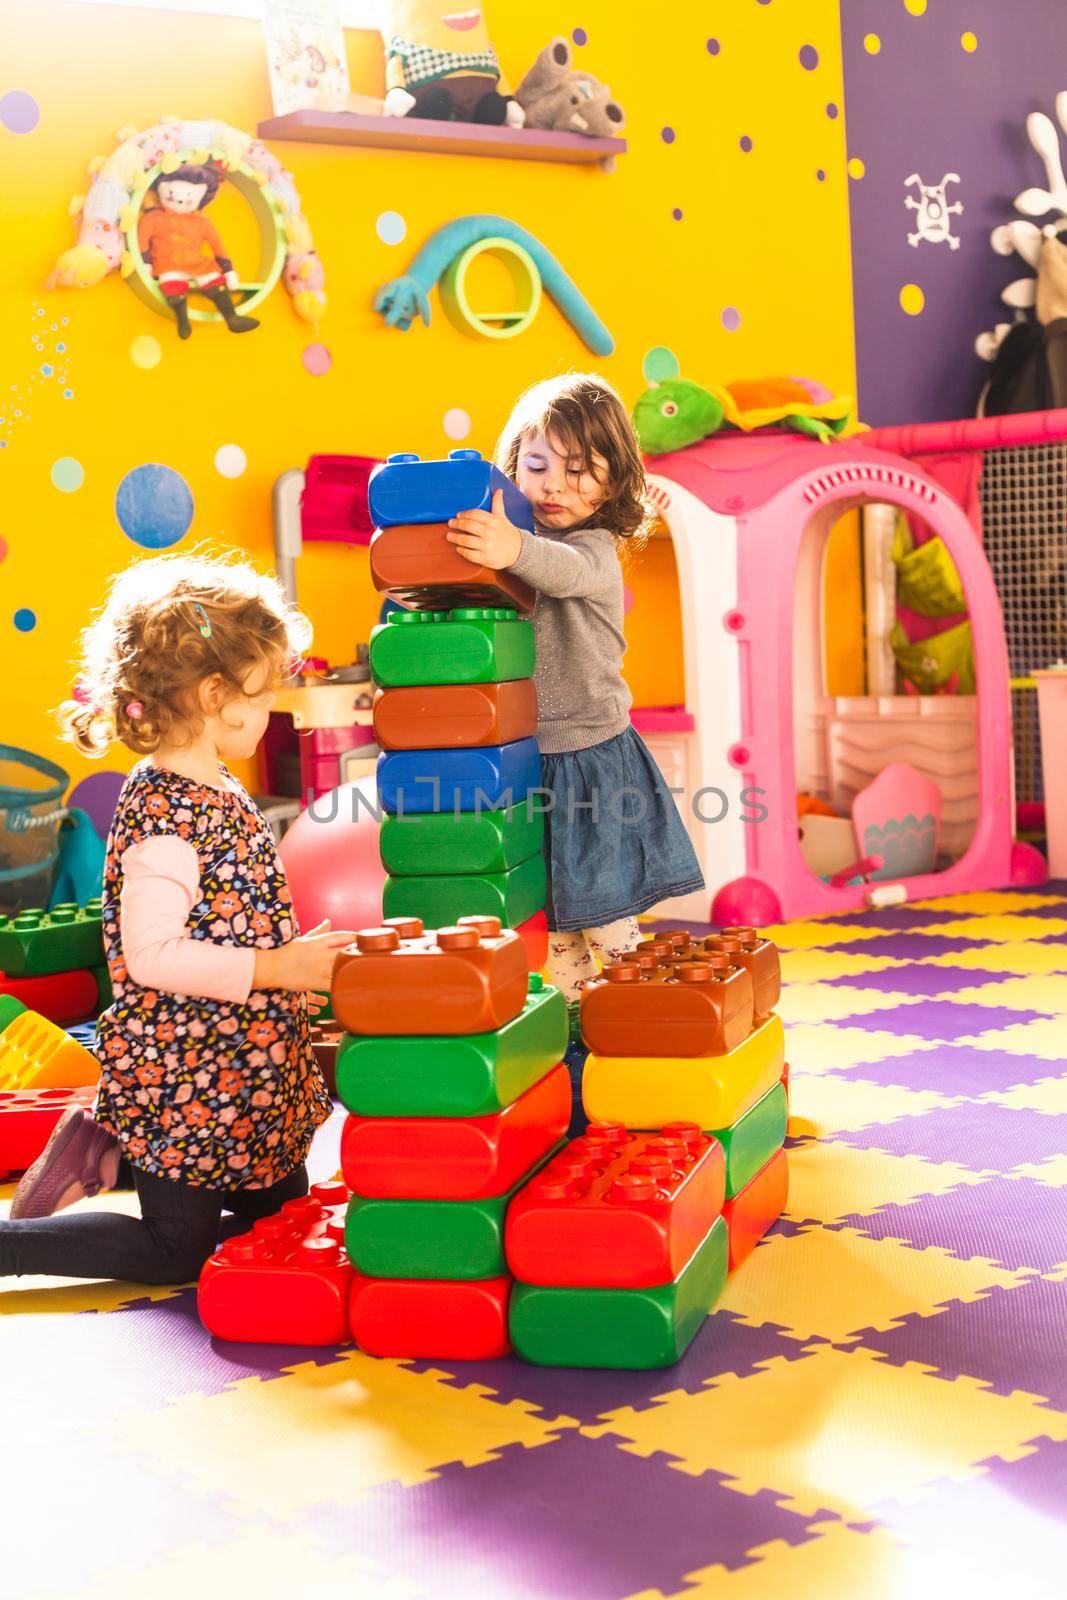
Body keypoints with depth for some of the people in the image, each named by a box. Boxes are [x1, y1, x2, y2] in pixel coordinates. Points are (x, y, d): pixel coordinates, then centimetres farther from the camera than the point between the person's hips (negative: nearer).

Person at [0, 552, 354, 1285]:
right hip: (184, 1080, -10)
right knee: (179, 1252, 3)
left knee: (280, 1211, 23)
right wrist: (274, 967, -25)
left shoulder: (210, 790, 6)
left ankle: (110, 1149, 23)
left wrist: (293, 951, 9)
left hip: (239, 1071, 10)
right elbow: (152, 955, -27)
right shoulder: (166, 815, -25)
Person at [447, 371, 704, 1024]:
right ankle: (569, 1020, 27)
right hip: (527, 758, 6)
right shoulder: (521, 545, 9)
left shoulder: (597, 550, -13)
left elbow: (567, 572, -38)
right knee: (554, 918, 15)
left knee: (605, 914, 0)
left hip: (592, 756, -6)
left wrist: (513, 549, -58)